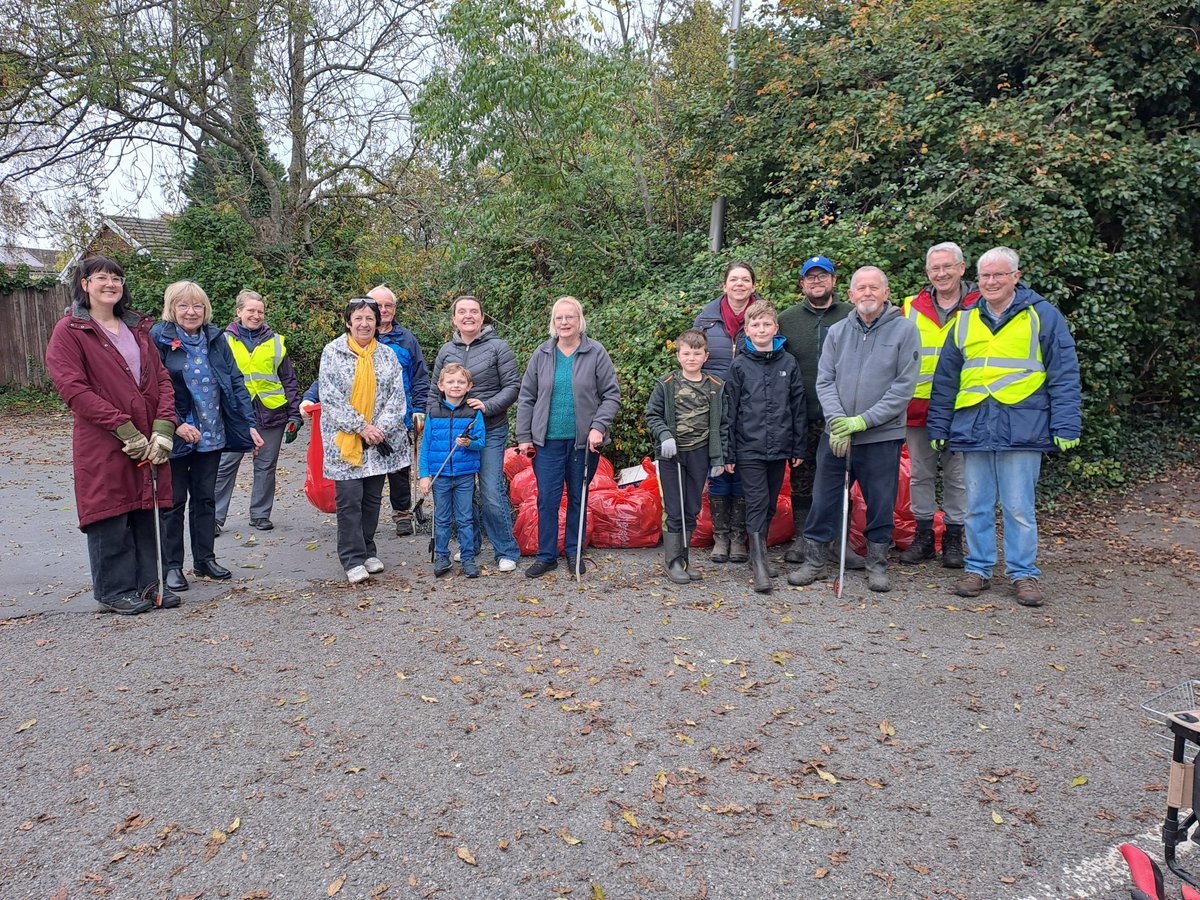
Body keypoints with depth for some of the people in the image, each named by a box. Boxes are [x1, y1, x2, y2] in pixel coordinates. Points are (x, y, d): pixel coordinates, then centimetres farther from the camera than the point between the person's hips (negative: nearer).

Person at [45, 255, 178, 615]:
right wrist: (125, 429, -17)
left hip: (149, 442, 5)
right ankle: (115, 591, 15)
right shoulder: (69, 331, -3)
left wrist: (163, 428, -5)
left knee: (147, 513, 9)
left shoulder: (138, 327, 14)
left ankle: (147, 583, 22)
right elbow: (73, 388, -12)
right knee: (110, 518, 2)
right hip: (102, 444, -5)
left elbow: (161, 379, 9)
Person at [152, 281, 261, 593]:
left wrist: (249, 424, -1)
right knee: (174, 501, 6)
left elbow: (236, 383, 6)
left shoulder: (216, 339, 5)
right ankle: (172, 565, 17)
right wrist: (175, 425, -20)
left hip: (211, 435, 4)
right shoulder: (159, 339, -7)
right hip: (176, 436, -4)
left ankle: (205, 559, 25)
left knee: (205, 497, 13)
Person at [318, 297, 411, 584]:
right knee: (349, 499, -5)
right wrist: (361, 427, -14)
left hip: (380, 441, 3)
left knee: (373, 497, 10)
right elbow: (331, 398, -8)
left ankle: (368, 551, 24)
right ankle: (353, 559, 3)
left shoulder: (387, 355, 8)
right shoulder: (333, 352, -1)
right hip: (344, 439, -3)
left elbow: (397, 396, 2)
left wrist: (381, 428, -12)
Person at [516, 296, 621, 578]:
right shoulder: (541, 355, 5)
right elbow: (526, 398, 8)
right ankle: (546, 555, 14)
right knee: (547, 499, 0)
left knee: (578, 499, 11)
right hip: (547, 441, 1)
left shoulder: (596, 353, -1)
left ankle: (575, 553, 26)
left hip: (583, 441, -1)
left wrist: (598, 427, -13)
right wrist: (524, 436, 3)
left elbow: (611, 395, -1)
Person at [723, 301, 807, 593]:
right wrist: (730, 452, -2)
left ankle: (759, 554, 27)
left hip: (780, 448, 3)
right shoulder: (739, 365, -1)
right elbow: (731, 411, 0)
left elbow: (798, 407, 8)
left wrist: (799, 447, 6)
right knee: (757, 503, -7)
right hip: (749, 448, -3)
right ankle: (759, 566, -7)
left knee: (770, 505, 12)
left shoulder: (788, 363, 5)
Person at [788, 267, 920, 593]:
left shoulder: (904, 329, -3)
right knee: (824, 498, 5)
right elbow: (824, 381, 3)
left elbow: (904, 386, -9)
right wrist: (838, 421, -12)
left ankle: (877, 564, 25)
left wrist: (862, 421, -15)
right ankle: (814, 561, 18)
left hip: (883, 435, -2)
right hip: (836, 433, 2)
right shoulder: (837, 331, 7)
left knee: (881, 504, 8)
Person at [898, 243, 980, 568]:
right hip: (918, 407, 2)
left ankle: (953, 539, 19)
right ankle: (923, 536, 21)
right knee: (920, 475, 9)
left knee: (957, 476, 7)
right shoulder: (912, 308, 7)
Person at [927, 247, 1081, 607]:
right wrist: (938, 427, 13)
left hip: (1022, 427, -3)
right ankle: (978, 568, 20)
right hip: (973, 427, 4)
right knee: (977, 505, 9)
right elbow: (945, 379, 16)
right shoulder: (965, 322, 14)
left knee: (1019, 507, 1)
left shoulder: (1042, 316, 3)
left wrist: (1065, 426, -7)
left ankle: (1024, 574, 13)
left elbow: (1064, 374, 0)